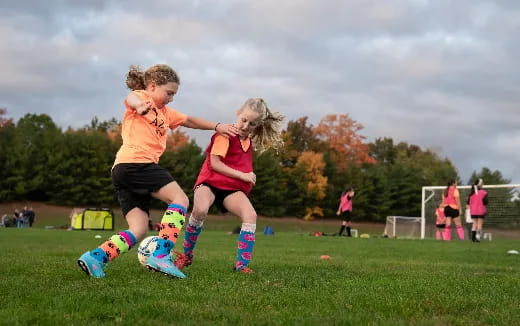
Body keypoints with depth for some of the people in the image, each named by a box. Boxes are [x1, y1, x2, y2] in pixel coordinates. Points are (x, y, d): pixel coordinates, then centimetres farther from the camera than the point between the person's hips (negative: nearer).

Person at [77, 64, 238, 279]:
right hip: (137, 162, -10)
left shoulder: (165, 112, 31)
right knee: (179, 199, -12)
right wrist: (140, 106, -44)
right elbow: (131, 99, -21)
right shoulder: (141, 96, 4)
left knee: (138, 230, 3)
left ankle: (95, 257, -8)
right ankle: (161, 256, -24)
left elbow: (190, 121, 41)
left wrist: (216, 127, 31)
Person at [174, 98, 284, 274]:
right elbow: (214, 163, -17)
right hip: (210, 182, -6)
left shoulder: (249, 141, 14)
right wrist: (242, 175, -17)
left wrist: (249, 178, 9)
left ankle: (242, 264, -18)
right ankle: (186, 255, -12)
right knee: (200, 210, -35)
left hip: (232, 189, 6)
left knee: (251, 215, -22)